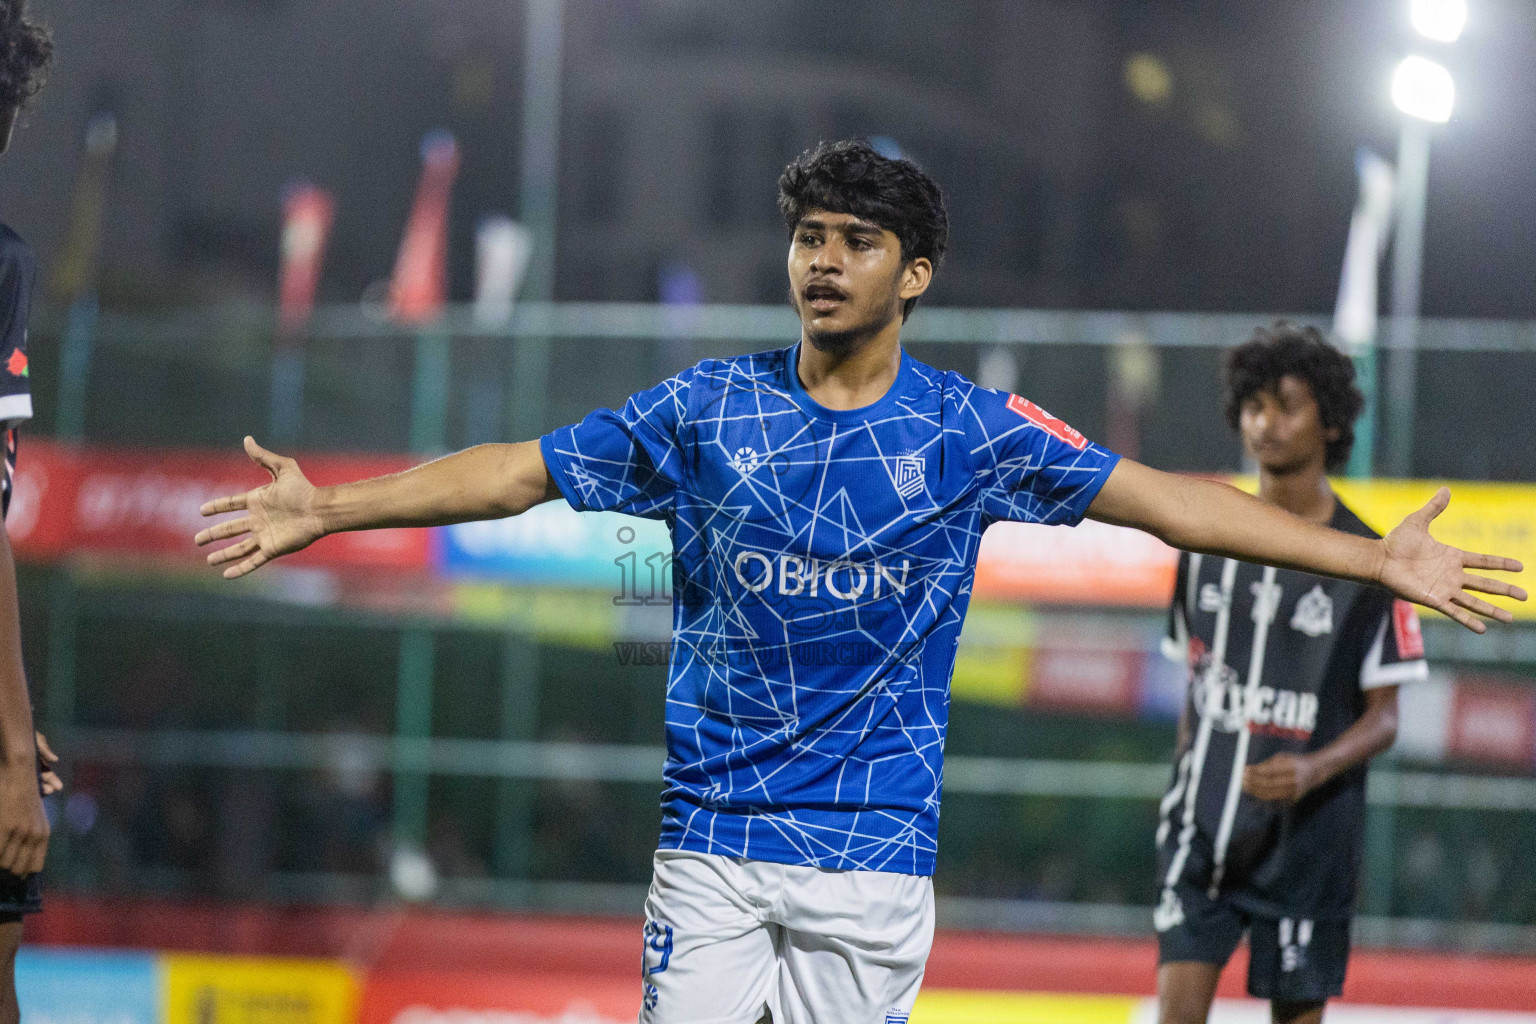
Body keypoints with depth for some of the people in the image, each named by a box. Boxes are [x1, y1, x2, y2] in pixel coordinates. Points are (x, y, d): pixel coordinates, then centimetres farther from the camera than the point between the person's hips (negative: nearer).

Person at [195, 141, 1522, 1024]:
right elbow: (522, 472, 7)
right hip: (713, 843, 1)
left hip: (874, 849, 0)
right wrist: (326, 509, 3)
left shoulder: (968, 430, 2)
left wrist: (1373, 561, -5)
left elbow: (1161, 499, 0)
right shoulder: (708, 409, 4)